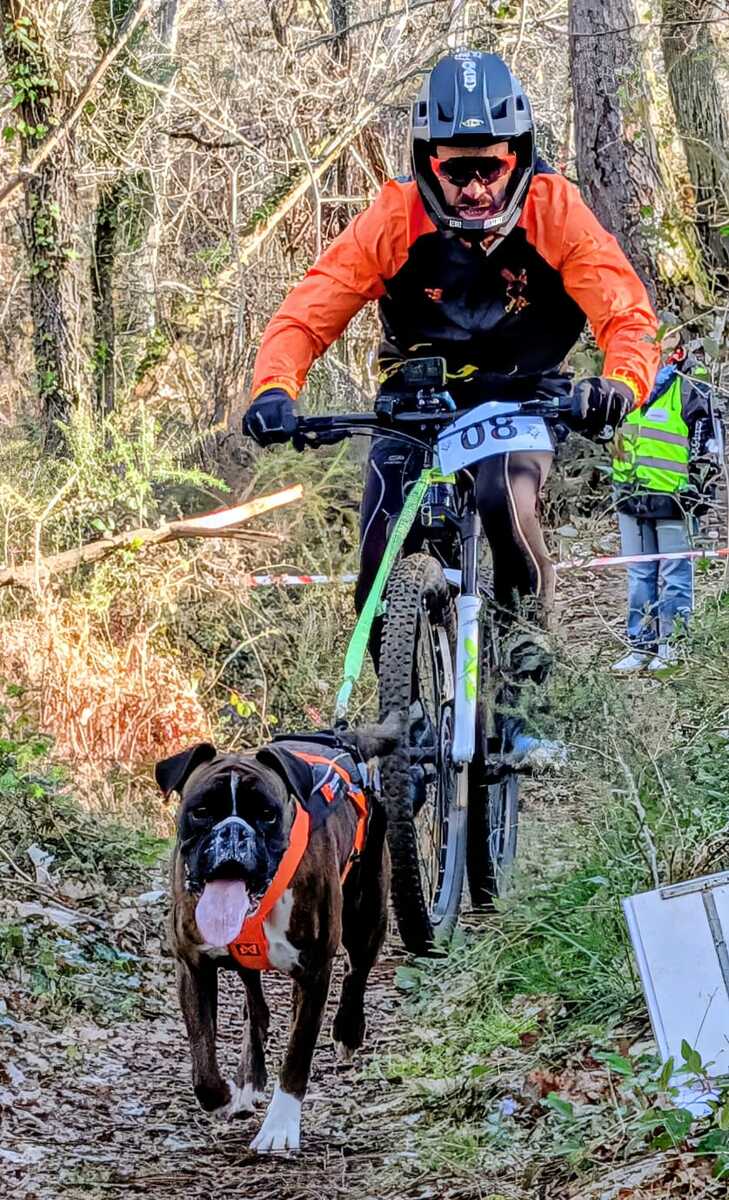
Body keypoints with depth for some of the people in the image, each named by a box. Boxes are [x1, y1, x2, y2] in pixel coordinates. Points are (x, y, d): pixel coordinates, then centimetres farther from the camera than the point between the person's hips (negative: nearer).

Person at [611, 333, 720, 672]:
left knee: (674, 575, -1)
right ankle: (642, 645, 16)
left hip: (672, 494, -7)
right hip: (632, 492, 7)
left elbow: (706, 443, -8)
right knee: (639, 574, 10)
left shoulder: (691, 386, -7)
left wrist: (700, 487, -12)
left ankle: (672, 646, 5)